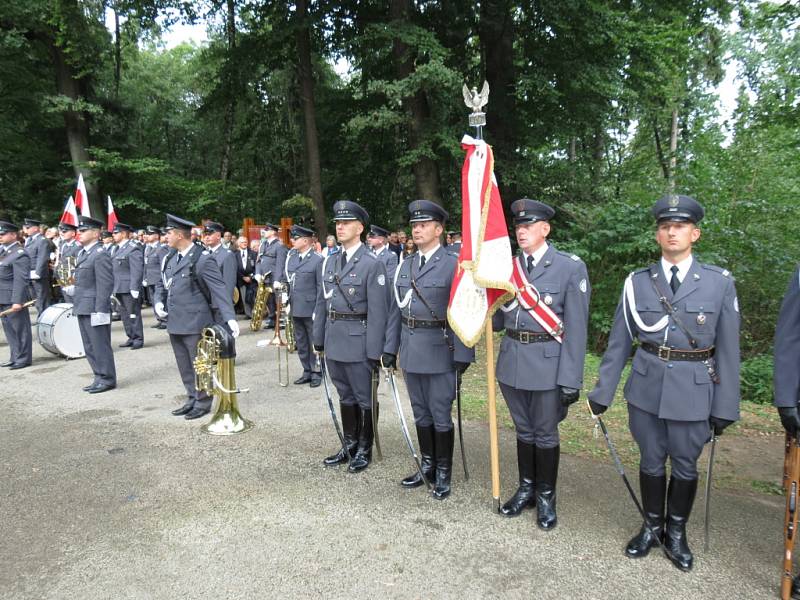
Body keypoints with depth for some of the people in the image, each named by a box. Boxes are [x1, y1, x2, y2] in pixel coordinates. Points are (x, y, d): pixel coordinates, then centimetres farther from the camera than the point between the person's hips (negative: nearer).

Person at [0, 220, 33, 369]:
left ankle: (23, 358, 10)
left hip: (13, 299, -9)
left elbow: (21, 280, -19)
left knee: (20, 329, 1)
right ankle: (15, 357, 25)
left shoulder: (20, 254, -14)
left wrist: (17, 301, -22)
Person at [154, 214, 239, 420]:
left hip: (194, 323, -8)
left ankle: (203, 403, 18)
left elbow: (219, 289, -18)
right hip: (174, 323, 8)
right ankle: (192, 399, 30)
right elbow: (161, 284, 22)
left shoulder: (203, 259, -14)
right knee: (184, 366, 16)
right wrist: (159, 302, 3)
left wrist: (230, 318, -27)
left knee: (199, 365, 5)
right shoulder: (170, 258, 10)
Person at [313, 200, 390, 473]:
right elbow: (321, 302, 14)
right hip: (334, 342, 6)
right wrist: (319, 338, 12)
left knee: (364, 398, 9)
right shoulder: (330, 261, 10)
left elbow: (377, 311, -14)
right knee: (345, 396, 18)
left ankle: (364, 449, 25)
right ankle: (349, 445, 32)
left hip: (358, 342, -6)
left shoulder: (372, 264, -11)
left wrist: (374, 352, -15)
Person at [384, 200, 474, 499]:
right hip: (410, 350, 6)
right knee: (421, 413, 17)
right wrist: (390, 348, 10)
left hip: (439, 350, -6)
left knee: (441, 415, 5)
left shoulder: (453, 264, -8)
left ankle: (443, 474, 22)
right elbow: (396, 310, 13)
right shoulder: (404, 266, 10)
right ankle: (427, 467, 33)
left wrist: (462, 354, -15)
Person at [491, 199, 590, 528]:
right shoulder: (508, 266, 5)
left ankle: (546, 497, 30)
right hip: (512, 361, 4)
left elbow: (575, 327, -10)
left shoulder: (570, 267, -9)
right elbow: (500, 318, 10)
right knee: (523, 430, 19)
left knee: (545, 434, 10)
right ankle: (526, 489, 36)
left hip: (547, 364, -4)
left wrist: (571, 379, -13)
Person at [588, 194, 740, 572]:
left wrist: (725, 408, -2)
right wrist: (603, 393, 2)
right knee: (651, 462, 15)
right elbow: (619, 341, 1)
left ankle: (676, 533, 36)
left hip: (693, 391, -1)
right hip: (645, 388, 1)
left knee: (685, 466, 13)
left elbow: (728, 349, -2)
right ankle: (652, 526, 36)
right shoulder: (638, 281, -1)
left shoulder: (720, 283, -4)